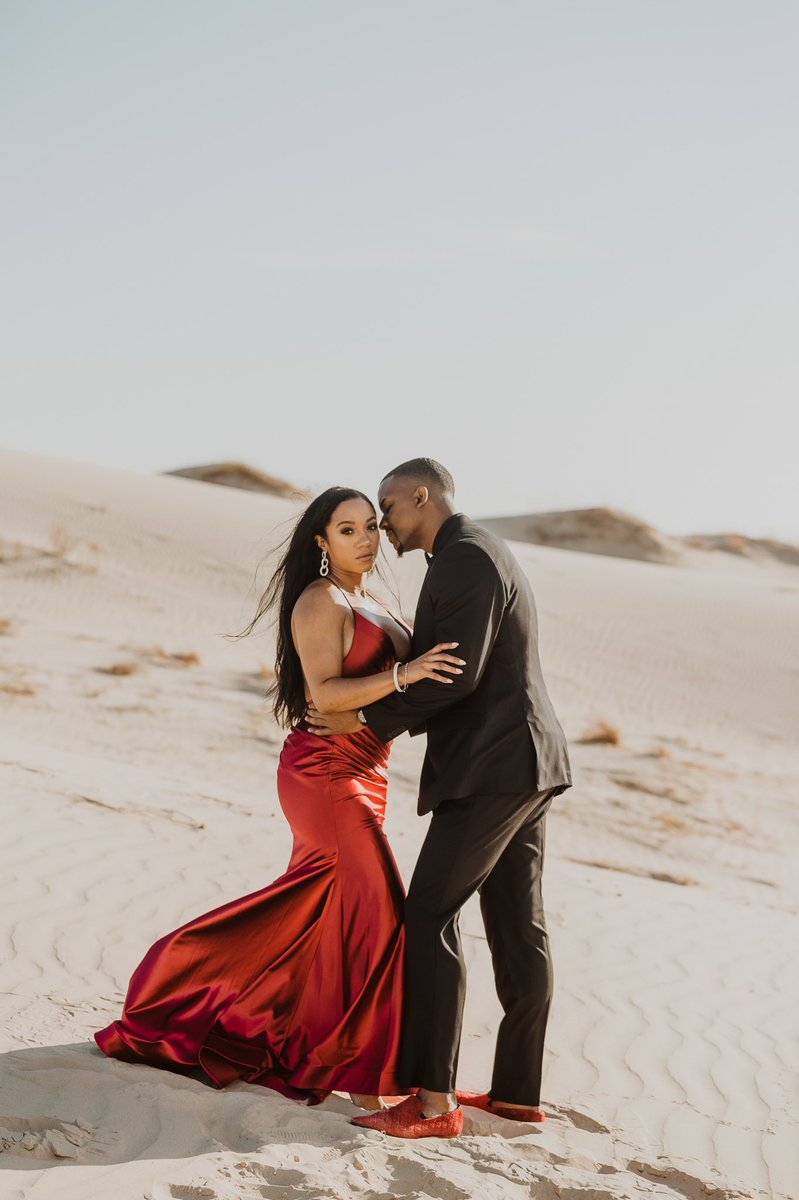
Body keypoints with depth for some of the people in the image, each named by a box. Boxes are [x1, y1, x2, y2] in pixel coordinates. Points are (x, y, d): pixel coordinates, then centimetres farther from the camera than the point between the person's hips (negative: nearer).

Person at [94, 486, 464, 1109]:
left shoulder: (369, 604, 15)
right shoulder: (319, 602, -13)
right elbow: (325, 693, -24)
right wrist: (404, 673, -34)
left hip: (360, 776, 10)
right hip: (326, 774, -9)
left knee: (309, 906, 16)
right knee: (380, 913, -9)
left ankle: (174, 984, 31)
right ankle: (369, 1078, -1)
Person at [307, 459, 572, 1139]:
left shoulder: (466, 559, -14)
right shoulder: (478, 554, 19)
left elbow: (456, 675, -21)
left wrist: (368, 719, -12)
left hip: (491, 769, -11)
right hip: (524, 762, 11)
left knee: (430, 916, -10)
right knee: (518, 925, 11)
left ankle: (433, 1101, -11)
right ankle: (517, 1092, 17)